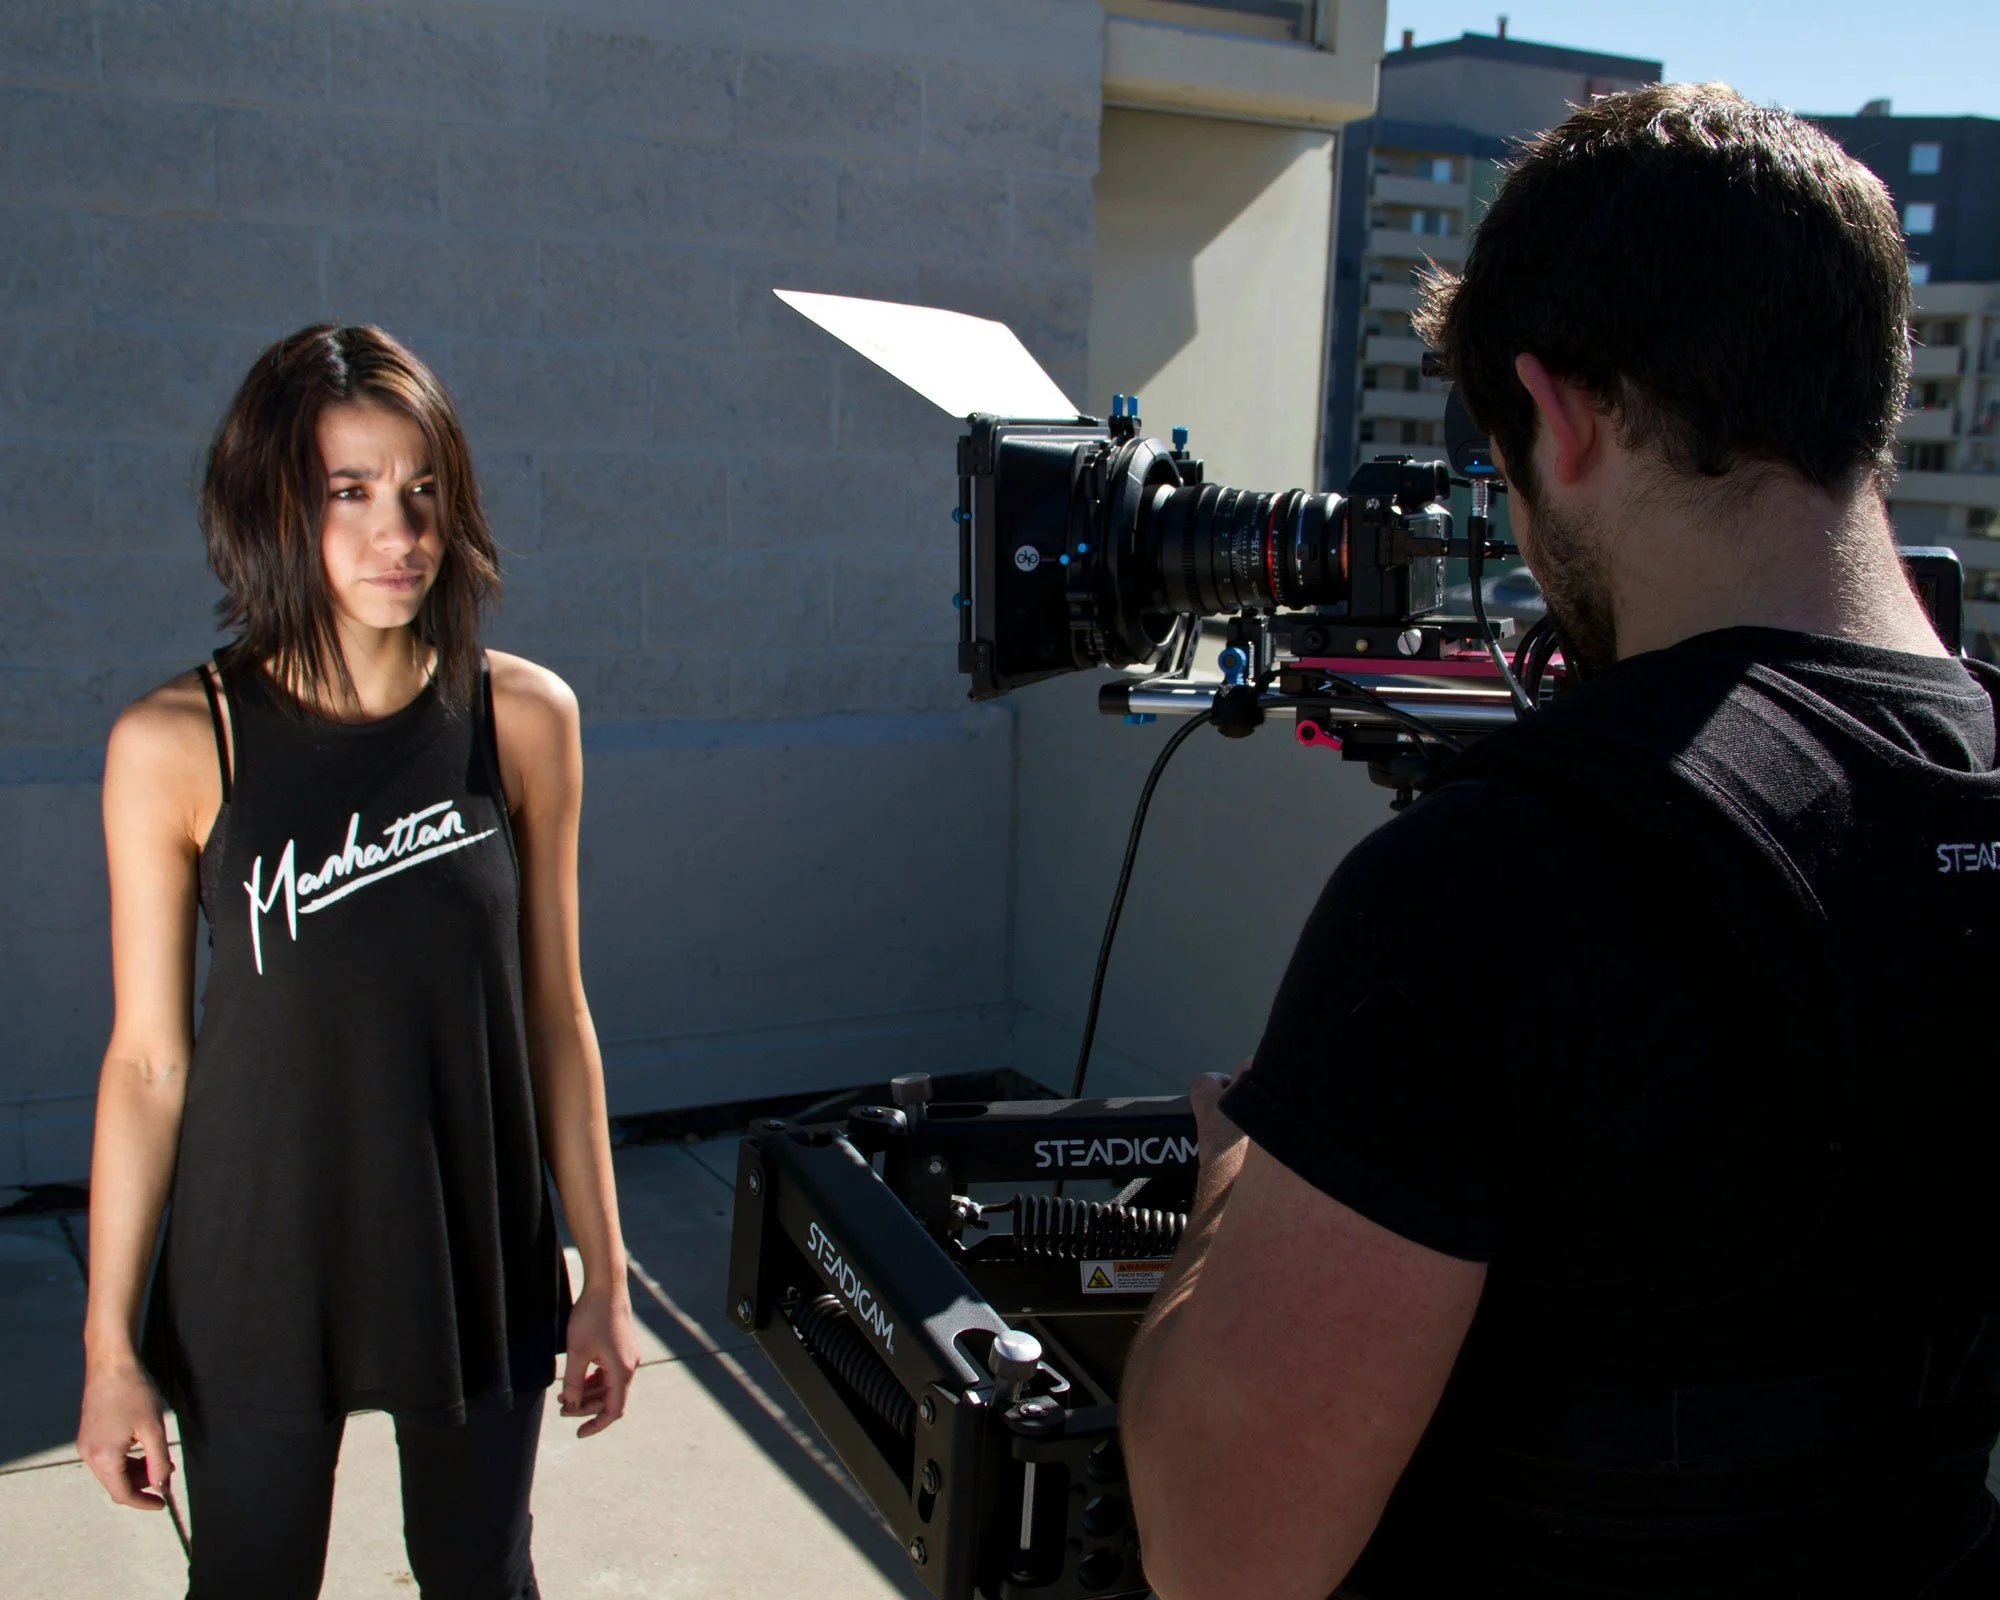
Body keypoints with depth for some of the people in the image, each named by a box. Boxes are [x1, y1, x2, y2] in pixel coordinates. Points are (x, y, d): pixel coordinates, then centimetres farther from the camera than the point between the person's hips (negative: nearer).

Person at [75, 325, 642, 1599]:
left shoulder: (525, 718, -7)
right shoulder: (174, 747, -12)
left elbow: (556, 1018, 0)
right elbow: (149, 1060, -7)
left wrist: (605, 1279, 4)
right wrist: (111, 1342, -4)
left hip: (480, 1268, 2)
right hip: (254, 1276, -1)